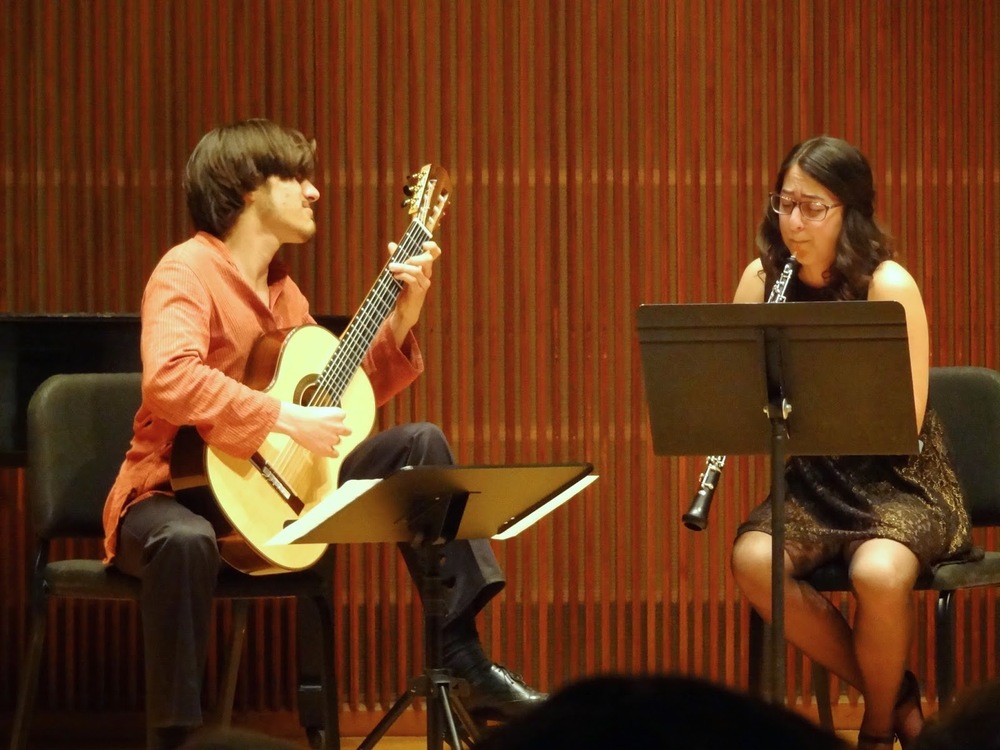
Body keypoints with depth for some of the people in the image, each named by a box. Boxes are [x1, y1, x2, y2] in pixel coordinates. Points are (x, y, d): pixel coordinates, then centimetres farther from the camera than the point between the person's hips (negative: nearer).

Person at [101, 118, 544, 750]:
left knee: (418, 443, 2)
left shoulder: (283, 288, 12)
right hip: (176, 493, -8)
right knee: (185, 540, -43)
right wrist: (285, 418, -35)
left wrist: (402, 317, 7)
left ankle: (463, 660, -3)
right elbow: (168, 379, -34)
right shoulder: (188, 271, -14)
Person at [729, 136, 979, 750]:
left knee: (879, 574, -36)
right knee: (753, 561, -29)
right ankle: (895, 694, -9)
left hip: (900, 482, -4)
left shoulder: (889, 286, -13)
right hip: (811, 480, 4)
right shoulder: (762, 280, 1)